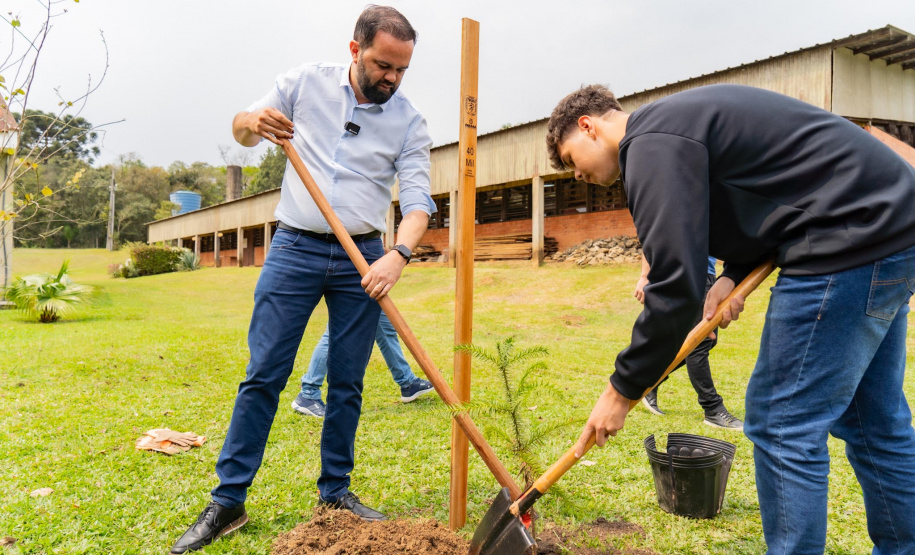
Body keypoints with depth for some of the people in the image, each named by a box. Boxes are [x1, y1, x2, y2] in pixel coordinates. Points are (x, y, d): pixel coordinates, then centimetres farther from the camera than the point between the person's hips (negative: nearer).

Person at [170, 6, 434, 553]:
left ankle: (336, 492, 23)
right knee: (263, 377, -1)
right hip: (295, 248, 0)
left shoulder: (409, 121, 3)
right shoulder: (306, 82, 4)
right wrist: (253, 122, -15)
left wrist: (399, 253, -25)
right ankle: (227, 502, 11)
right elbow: (242, 129, 10)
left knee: (347, 384, 6)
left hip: (363, 259, 1)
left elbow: (418, 199, -5)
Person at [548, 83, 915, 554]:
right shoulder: (673, 123, 16)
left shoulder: (652, 145, -15)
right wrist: (734, 274, 7)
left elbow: (676, 288, -21)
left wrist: (622, 390, -12)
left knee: (782, 427, -3)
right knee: (873, 422, 19)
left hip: (852, 240, -10)